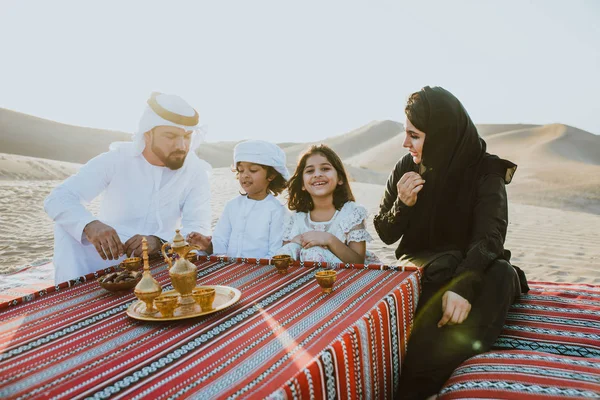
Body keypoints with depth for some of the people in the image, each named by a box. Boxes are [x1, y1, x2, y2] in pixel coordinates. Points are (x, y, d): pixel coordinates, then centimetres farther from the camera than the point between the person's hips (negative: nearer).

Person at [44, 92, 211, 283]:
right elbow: (57, 199, -18)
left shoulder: (196, 172, -8)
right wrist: (90, 225, -42)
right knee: (67, 226, -26)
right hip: (105, 258, -1)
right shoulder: (115, 160, -11)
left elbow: (200, 231, -17)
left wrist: (158, 242, -39)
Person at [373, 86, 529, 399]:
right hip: (419, 265, 1)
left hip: (469, 266, 0)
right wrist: (403, 204, -21)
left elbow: (490, 236, -26)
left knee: (500, 273, -32)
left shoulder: (486, 171, -13)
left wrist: (463, 286, -45)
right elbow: (386, 234, 1)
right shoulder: (406, 169, -5)